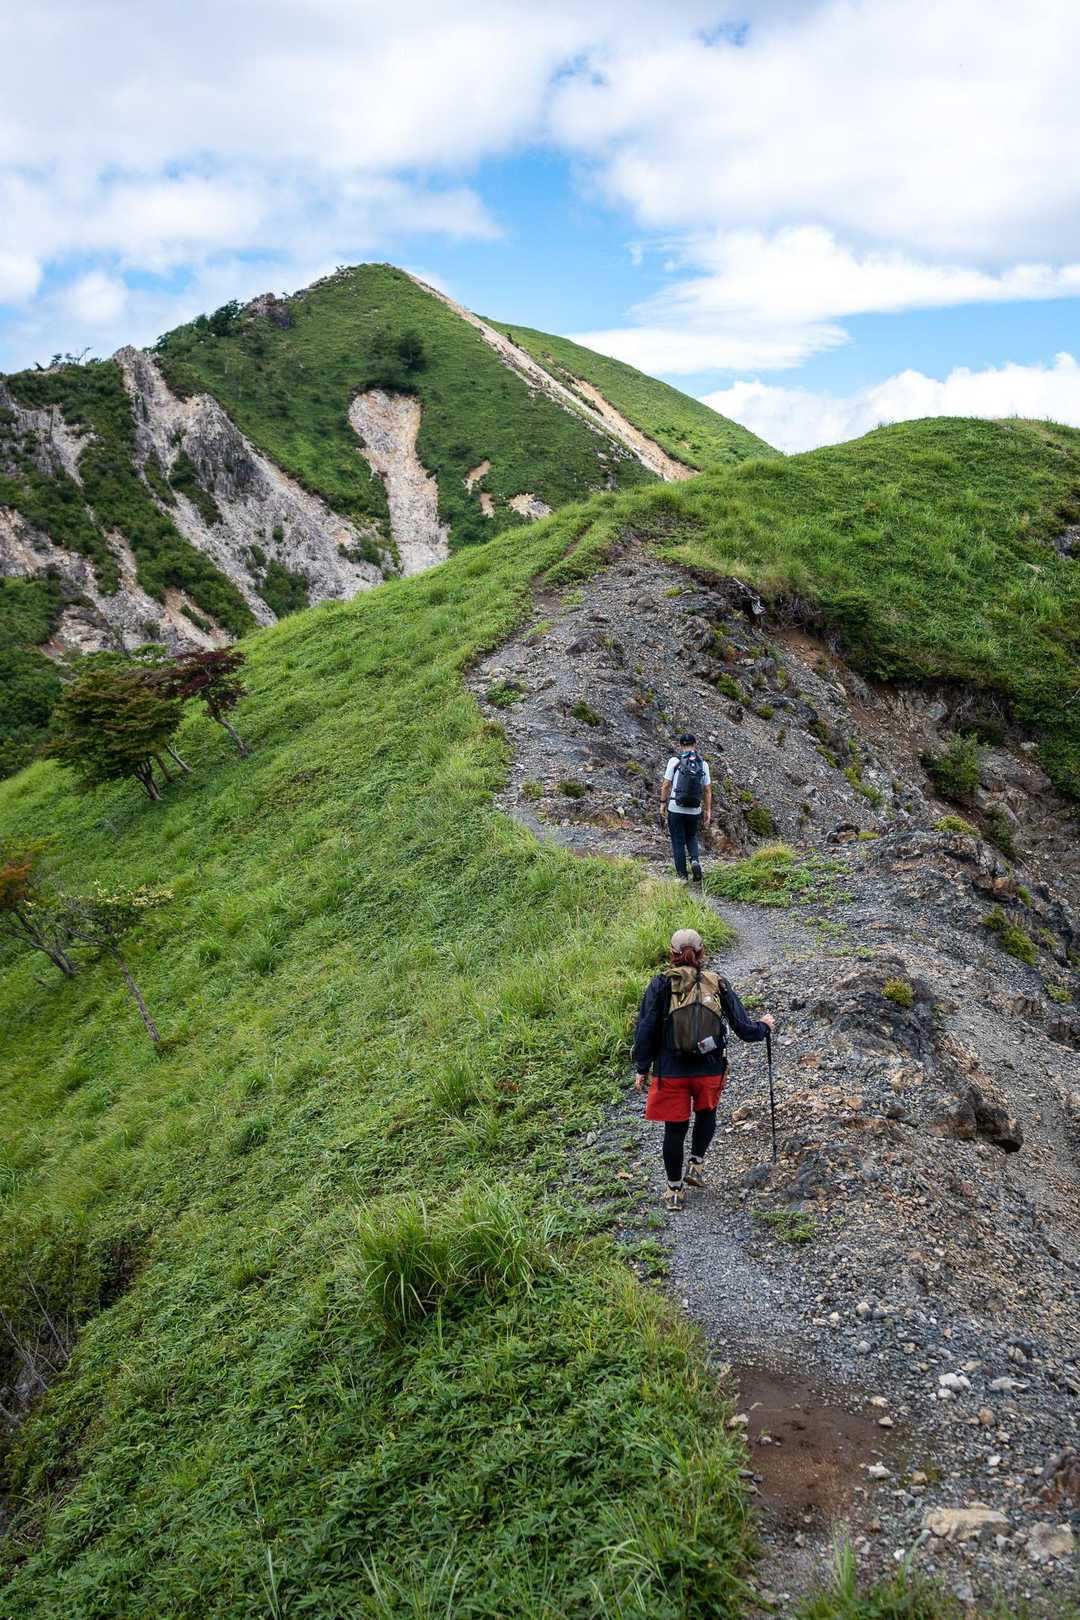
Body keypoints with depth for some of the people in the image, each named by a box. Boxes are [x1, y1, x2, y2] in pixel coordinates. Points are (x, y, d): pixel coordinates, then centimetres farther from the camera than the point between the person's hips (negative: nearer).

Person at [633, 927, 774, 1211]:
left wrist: (641, 1068, 2)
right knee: (706, 1113, 30)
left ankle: (675, 1190, 21)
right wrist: (764, 1026, 22)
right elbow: (744, 1029, 1)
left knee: (675, 1128, 11)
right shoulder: (718, 985, -1)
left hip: (670, 1071, -1)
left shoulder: (662, 984, -6)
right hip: (710, 1070, 1)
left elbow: (645, 1029, -7)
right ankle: (695, 1165, 23)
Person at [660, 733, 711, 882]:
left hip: (675, 809, -2)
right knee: (691, 837, 24)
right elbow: (708, 790, 2)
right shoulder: (703, 763, 1)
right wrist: (708, 811, 8)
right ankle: (695, 861, -1)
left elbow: (666, 785, -6)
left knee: (678, 842, 8)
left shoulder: (674, 760, -7)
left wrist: (662, 803, 5)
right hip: (694, 810, 3)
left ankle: (682, 876, 9)